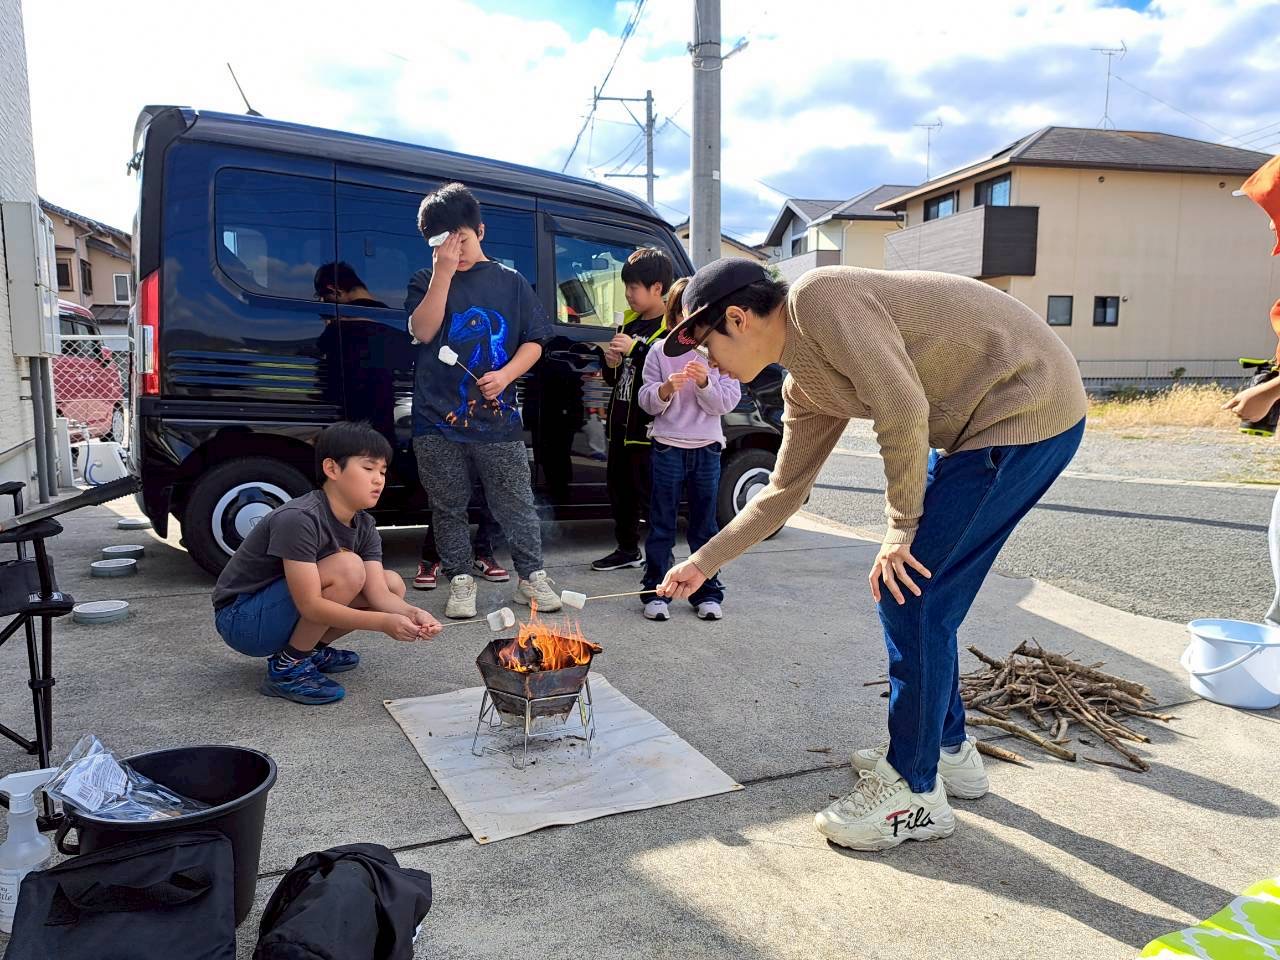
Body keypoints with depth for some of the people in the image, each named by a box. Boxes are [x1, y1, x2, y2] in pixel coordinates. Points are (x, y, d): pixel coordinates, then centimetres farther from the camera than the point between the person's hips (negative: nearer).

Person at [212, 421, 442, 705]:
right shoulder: (298, 519, -27)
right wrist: (384, 622, -34)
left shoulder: (365, 527, -2)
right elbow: (310, 606, -30)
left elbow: (380, 594, -9)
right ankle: (287, 667, -14)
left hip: (279, 611, 8)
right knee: (347, 569, -29)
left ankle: (311, 650, 7)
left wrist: (411, 614, -30)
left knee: (393, 584, -2)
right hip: (241, 621, -8)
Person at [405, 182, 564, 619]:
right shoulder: (426, 283, 8)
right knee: (448, 508, 9)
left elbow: (534, 340, 6)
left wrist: (506, 374, -12)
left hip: (497, 417, -1)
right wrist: (443, 273, -15)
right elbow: (422, 331, -10)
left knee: (516, 504, 6)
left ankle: (532, 576, 18)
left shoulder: (510, 282, 7)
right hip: (437, 420, 1)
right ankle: (460, 580, 22)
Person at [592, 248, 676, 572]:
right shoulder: (630, 325, 17)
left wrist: (636, 349, -26)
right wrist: (612, 364, 1)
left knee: (650, 495, -5)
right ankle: (628, 550, 30)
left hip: (650, 427, -9)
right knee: (620, 490, 16)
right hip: (621, 424, 9)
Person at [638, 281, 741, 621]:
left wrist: (704, 382, -22)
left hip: (707, 449, 1)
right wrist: (667, 387, -21)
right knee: (662, 526, 4)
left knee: (704, 526, 9)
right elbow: (646, 401, -1)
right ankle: (655, 592, 11)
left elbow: (727, 402, -5)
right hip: (668, 447, -1)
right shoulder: (661, 351, 0)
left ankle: (707, 593, 18)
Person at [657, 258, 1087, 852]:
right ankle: (947, 749, 31)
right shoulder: (805, 389, 11)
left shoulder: (818, 297, -17)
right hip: (973, 428, 9)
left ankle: (914, 794, 7)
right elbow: (783, 493, 18)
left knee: (909, 596, -8)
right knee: (910, 591, 13)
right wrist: (702, 564, 21)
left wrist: (900, 530, -14)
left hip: (1030, 403, -9)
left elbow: (904, 410, -24)